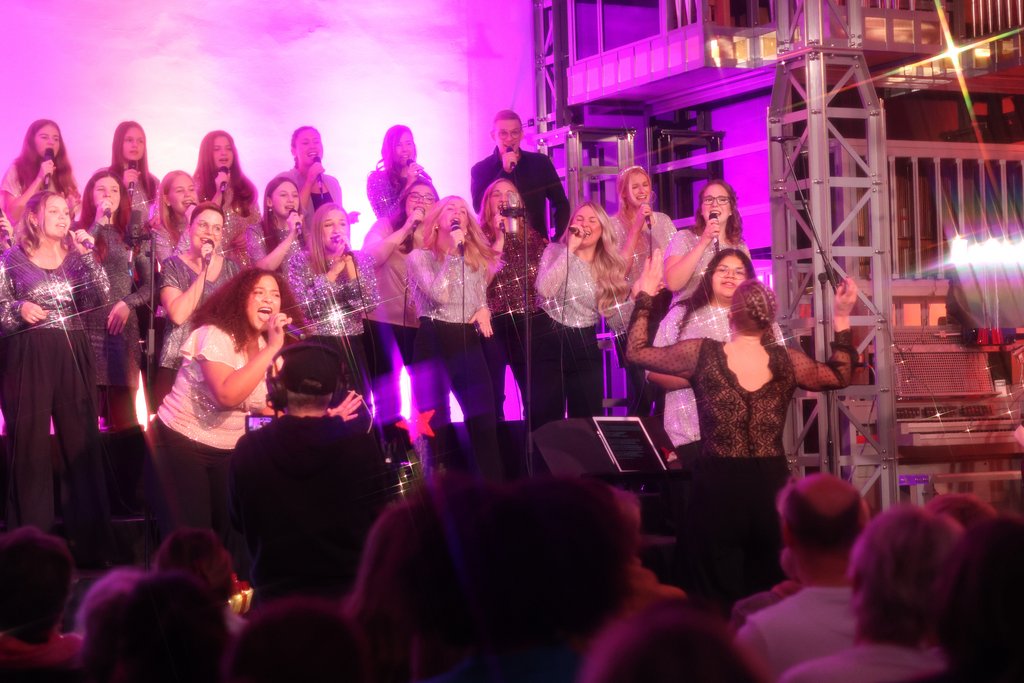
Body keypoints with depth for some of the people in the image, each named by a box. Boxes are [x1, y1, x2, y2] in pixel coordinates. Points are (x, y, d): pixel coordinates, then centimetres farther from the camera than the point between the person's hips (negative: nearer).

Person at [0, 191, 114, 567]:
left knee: (81, 443, 3)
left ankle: (88, 542, 9)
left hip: (73, 357, 3)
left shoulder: (75, 256, 11)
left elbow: (101, 296, -3)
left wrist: (87, 255, -10)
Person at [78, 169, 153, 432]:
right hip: (88, 326, -2)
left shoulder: (131, 235, 12)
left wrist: (127, 303, -8)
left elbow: (149, 283, 9)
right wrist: (98, 223, -10)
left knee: (123, 414, 0)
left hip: (122, 327, 2)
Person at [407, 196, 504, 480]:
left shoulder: (477, 259, 17)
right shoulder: (420, 257, 1)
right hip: (433, 342, -4)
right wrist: (452, 253, -13)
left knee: (484, 420, -3)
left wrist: (484, 310, -1)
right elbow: (439, 294, -14)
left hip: (468, 342, 4)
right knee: (436, 425, -2)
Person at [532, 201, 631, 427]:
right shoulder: (555, 251, -1)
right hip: (550, 341, -3)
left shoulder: (610, 265, 7)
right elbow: (544, 289, -22)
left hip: (585, 346, 3)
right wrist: (570, 249, -18)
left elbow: (617, 321, 5)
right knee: (547, 420, -5)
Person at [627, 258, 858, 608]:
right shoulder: (787, 361, 2)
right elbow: (840, 376, 21)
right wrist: (842, 318, 22)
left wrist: (645, 297, 16)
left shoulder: (701, 354, -5)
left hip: (718, 488, -2)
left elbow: (636, 350, 8)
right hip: (771, 488, 2)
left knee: (718, 602, 6)